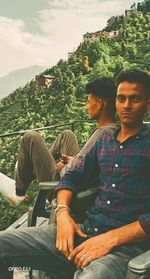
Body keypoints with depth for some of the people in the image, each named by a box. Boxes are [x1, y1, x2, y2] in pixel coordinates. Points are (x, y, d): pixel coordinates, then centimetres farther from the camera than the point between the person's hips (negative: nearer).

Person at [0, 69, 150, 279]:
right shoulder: (103, 143, 17)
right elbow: (72, 176, 18)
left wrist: (111, 239, -17)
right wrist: (63, 213, -1)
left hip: (127, 244, -5)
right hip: (85, 230, 5)